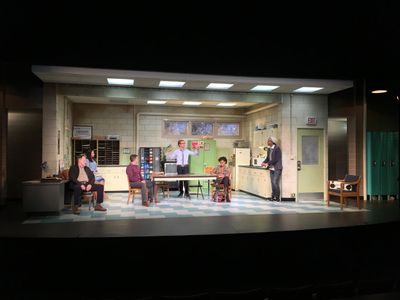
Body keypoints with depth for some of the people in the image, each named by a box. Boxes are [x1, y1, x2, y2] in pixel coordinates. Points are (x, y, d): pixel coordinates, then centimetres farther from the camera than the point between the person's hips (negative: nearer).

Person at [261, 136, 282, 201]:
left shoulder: (277, 149, -13)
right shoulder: (269, 149, 10)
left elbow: (276, 159, -19)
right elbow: (268, 158, 16)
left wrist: (268, 164, -18)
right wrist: (264, 162, -3)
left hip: (277, 169, -7)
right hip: (271, 169, 7)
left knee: (275, 182, -10)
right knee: (272, 183, 8)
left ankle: (277, 197, 1)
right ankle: (273, 196, 16)